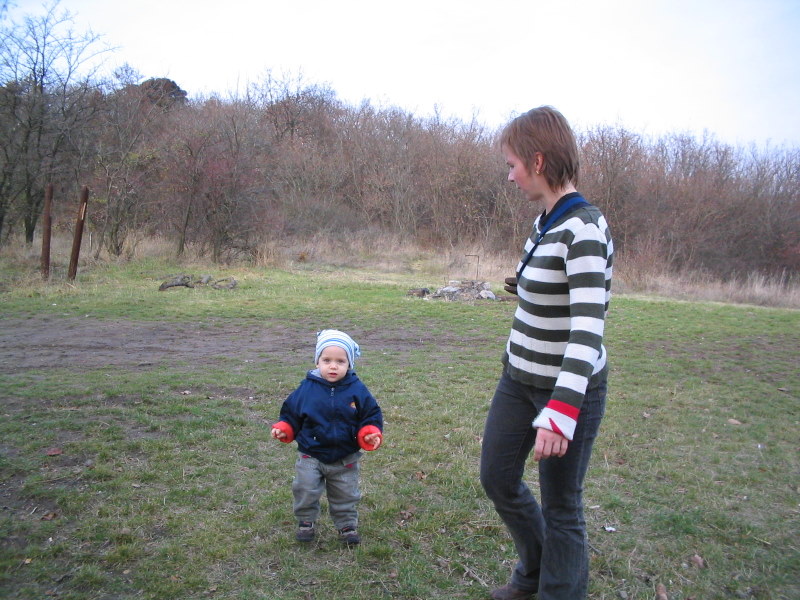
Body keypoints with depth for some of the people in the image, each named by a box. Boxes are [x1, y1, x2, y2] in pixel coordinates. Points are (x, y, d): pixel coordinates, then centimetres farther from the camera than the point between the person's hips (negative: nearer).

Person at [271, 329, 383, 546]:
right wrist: (283, 429, -14)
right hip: (311, 456, 0)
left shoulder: (357, 390, -12)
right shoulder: (307, 388, -11)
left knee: (346, 496, 15)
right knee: (305, 491, 3)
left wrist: (371, 435, -21)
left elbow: (371, 416, -5)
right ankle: (306, 521, 30)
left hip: (345, 459, 1)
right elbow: (290, 414, 1)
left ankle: (347, 525, 37)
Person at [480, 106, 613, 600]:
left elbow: (588, 328, -30)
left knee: (560, 506, 7)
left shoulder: (584, 229, -22)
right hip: (520, 378, 10)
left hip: (569, 388, -9)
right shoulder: (545, 224, 6)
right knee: (497, 478, 20)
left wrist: (560, 413, -36)